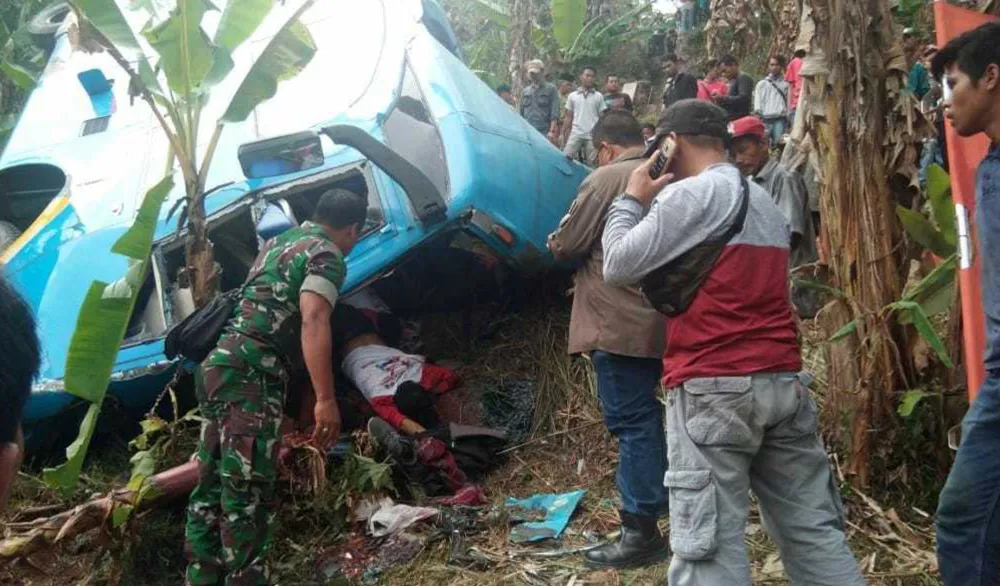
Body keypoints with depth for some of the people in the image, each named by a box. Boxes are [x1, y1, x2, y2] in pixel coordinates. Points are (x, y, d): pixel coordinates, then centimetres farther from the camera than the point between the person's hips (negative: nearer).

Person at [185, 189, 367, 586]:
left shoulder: (278, 243, 25)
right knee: (248, 491, -11)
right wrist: (325, 399, -24)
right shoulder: (326, 255, -3)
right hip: (252, 370, -9)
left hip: (221, 362, 9)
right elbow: (313, 321, -19)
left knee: (212, 485, 11)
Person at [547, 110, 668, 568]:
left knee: (631, 421, -4)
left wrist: (554, 242, 15)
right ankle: (658, 500, 32)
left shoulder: (605, 178, -11)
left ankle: (641, 530, 2)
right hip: (660, 319, 8)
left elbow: (566, 245, -10)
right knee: (645, 415, 20)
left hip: (620, 323, -8)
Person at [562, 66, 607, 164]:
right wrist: (564, 136, 3)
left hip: (592, 136, 0)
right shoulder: (573, 96, 10)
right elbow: (568, 118, 10)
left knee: (591, 164, 1)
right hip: (575, 134, 1)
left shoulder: (599, 97, 7)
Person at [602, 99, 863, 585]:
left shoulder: (690, 194, -6)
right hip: (781, 381, 9)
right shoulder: (765, 203, 21)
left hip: (714, 387, -8)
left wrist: (631, 199, 9)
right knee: (813, 529, 12)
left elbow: (619, 268, -6)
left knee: (709, 545, -6)